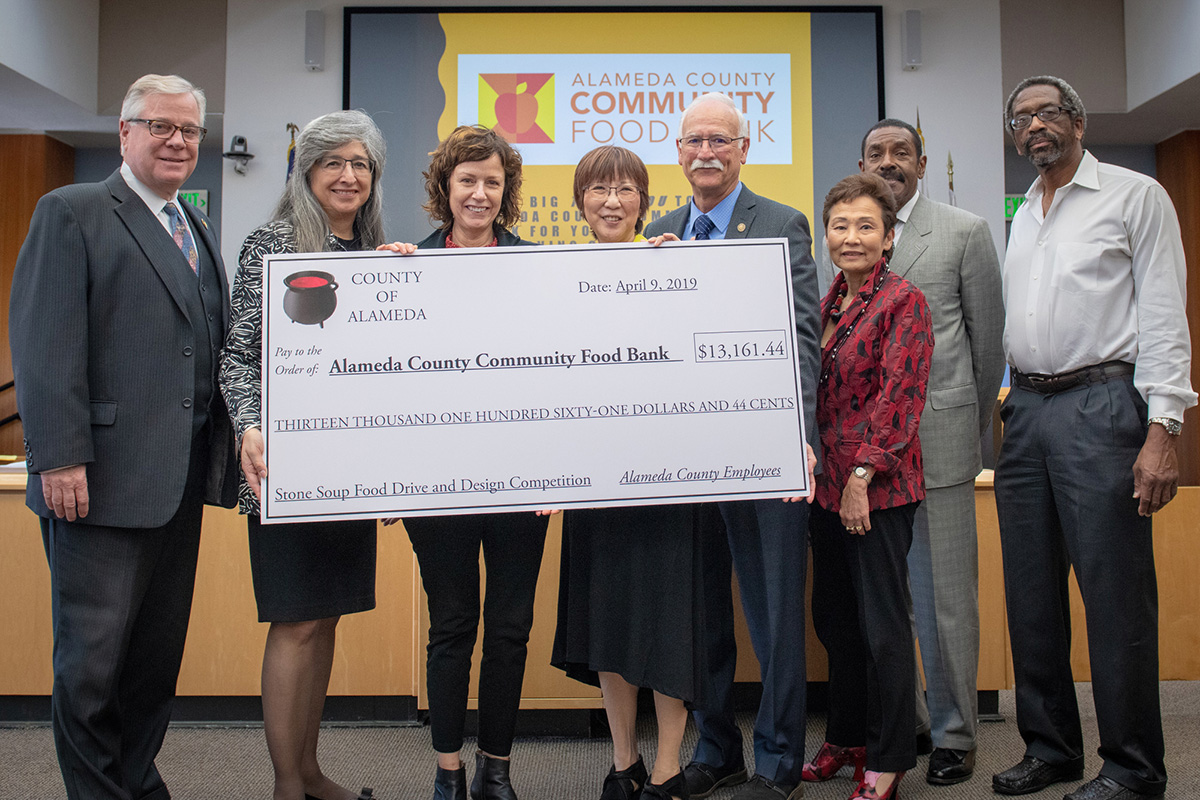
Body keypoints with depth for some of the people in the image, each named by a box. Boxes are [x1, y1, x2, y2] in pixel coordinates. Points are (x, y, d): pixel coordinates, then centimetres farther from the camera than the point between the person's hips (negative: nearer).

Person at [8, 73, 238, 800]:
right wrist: (59, 458, -17)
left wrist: (228, 445, 8)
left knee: (160, 650, 15)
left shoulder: (200, 230, 18)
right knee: (93, 656, 4)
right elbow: (45, 343, -11)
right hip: (104, 478, -7)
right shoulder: (72, 213, -3)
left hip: (182, 478, 7)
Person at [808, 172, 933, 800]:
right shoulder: (827, 304, 12)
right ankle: (845, 736, 33)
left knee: (882, 624, 2)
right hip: (827, 479, 7)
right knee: (833, 616, 16)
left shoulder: (903, 301, -8)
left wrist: (862, 474, -16)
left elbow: (899, 397, -14)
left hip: (879, 484, -7)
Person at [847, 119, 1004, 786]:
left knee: (946, 594, 3)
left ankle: (954, 734, 19)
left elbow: (989, 335, 8)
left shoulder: (966, 231, 4)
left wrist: (974, 427, 12)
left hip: (939, 435, -3)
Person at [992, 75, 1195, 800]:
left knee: (1116, 595, -3)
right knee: (1032, 595, 9)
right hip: (1026, 411, 6)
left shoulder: (1136, 196, 2)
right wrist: (1015, 405, 13)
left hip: (1099, 406, -6)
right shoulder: (1022, 217, 20)